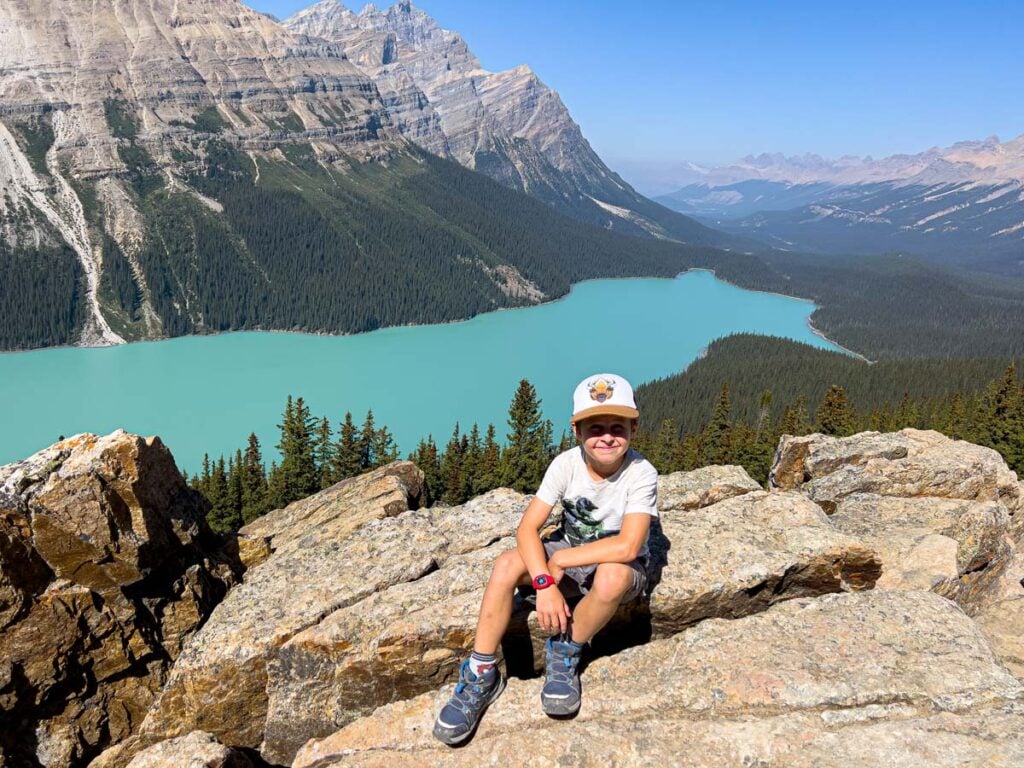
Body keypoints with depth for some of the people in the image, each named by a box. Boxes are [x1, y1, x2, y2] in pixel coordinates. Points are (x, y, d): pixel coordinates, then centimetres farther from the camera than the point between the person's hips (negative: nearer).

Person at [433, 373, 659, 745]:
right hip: (567, 550, 3)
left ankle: (564, 656, -11)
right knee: (507, 564, -24)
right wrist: (545, 583, -33)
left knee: (612, 577, -40)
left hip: (618, 564, -3)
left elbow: (627, 547, -35)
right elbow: (527, 528, -19)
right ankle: (481, 674, -11)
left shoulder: (641, 474, -25)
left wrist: (559, 561, -27)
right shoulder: (566, 464, -16)